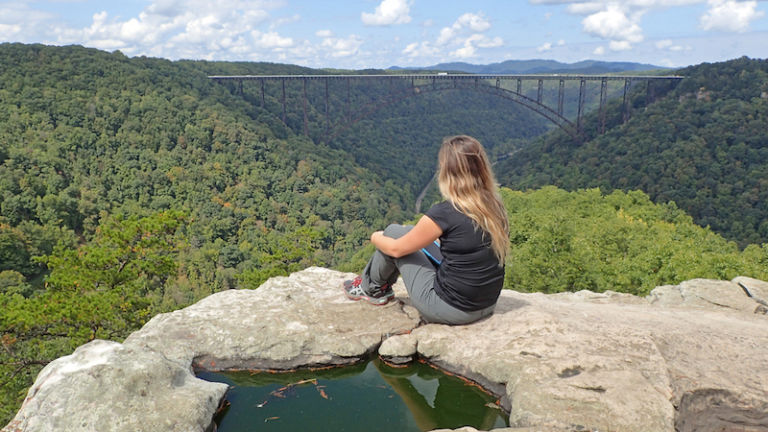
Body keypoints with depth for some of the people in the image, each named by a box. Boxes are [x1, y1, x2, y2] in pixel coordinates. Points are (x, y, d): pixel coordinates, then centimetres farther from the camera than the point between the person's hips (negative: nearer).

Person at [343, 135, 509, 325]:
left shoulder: (443, 213, -22)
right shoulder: (495, 206, -3)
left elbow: (397, 249, -8)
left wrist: (375, 237, 14)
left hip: (449, 310, -7)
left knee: (393, 232, 7)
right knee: (412, 234, 19)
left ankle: (372, 288, 32)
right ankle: (381, 288, 40)